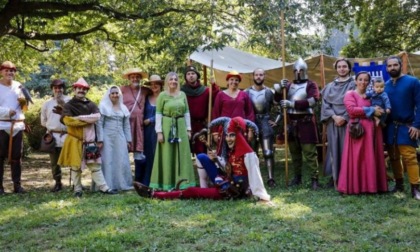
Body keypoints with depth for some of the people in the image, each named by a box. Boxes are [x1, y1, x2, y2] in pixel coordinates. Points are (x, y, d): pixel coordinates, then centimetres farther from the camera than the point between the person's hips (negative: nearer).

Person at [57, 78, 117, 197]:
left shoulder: (91, 105, 10)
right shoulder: (69, 105, -2)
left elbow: (97, 116, -10)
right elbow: (67, 120, -19)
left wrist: (79, 117, -16)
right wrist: (88, 120, -14)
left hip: (89, 140, 3)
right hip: (75, 140, -3)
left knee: (95, 165, 6)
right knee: (75, 166, 4)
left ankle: (104, 187, 9)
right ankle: (77, 190, 14)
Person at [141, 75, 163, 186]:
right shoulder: (147, 98, 14)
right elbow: (144, 114, 14)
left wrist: (150, 120, -8)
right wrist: (144, 122, -3)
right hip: (148, 130, 4)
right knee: (147, 155, 3)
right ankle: (146, 182, 8)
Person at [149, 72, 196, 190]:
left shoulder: (183, 94, 10)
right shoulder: (162, 95, -1)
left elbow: (187, 112, 12)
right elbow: (158, 114, -4)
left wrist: (188, 129, 6)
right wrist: (159, 131, -10)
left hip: (181, 127, 4)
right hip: (167, 127, -4)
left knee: (182, 154, 5)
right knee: (167, 155, 0)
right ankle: (167, 183, 6)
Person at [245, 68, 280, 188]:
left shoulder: (269, 92, 1)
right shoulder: (247, 92, 3)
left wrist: (276, 121, 0)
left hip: (265, 123, -1)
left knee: (268, 152, -7)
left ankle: (271, 178, -3)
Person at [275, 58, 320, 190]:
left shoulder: (311, 85, -1)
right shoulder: (289, 85, 15)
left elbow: (313, 100, -18)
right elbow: (278, 99, 13)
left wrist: (292, 103, -22)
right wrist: (280, 88, -7)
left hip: (305, 122, -5)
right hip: (291, 122, 5)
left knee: (309, 151, -7)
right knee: (294, 151, 11)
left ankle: (314, 178, -4)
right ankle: (297, 176, 21)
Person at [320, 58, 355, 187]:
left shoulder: (353, 85, 4)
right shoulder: (330, 86, 13)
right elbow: (325, 103, 4)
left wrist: (344, 118, -14)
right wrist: (334, 116, -11)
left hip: (348, 122, -3)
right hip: (333, 122, 3)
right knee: (334, 149, 4)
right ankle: (334, 177, 9)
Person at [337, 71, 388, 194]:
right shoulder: (350, 94, 0)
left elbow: (379, 108, 28)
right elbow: (352, 109, -16)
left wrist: (379, 112, 4)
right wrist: (371, 110, -15)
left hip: (372, 129, 6)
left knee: (372, 159, 6)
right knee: (357, 159, -6)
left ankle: (371, 185, 13)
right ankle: (355, 186, -1)